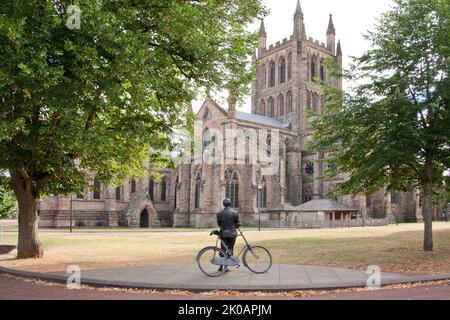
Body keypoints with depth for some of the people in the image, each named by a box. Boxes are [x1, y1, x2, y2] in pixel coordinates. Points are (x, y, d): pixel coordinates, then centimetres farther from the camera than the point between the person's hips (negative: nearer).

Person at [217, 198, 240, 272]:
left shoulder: (219, 214, -3)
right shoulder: (235, 213, -7)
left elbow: (219, 224, 6)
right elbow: (237, 224, -1)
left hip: (223, 234, 2)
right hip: (232, 233, -2)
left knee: (223, 249, 12)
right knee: (230, 249, 6)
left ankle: (221, 266, 17)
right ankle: (226, 266, 2)